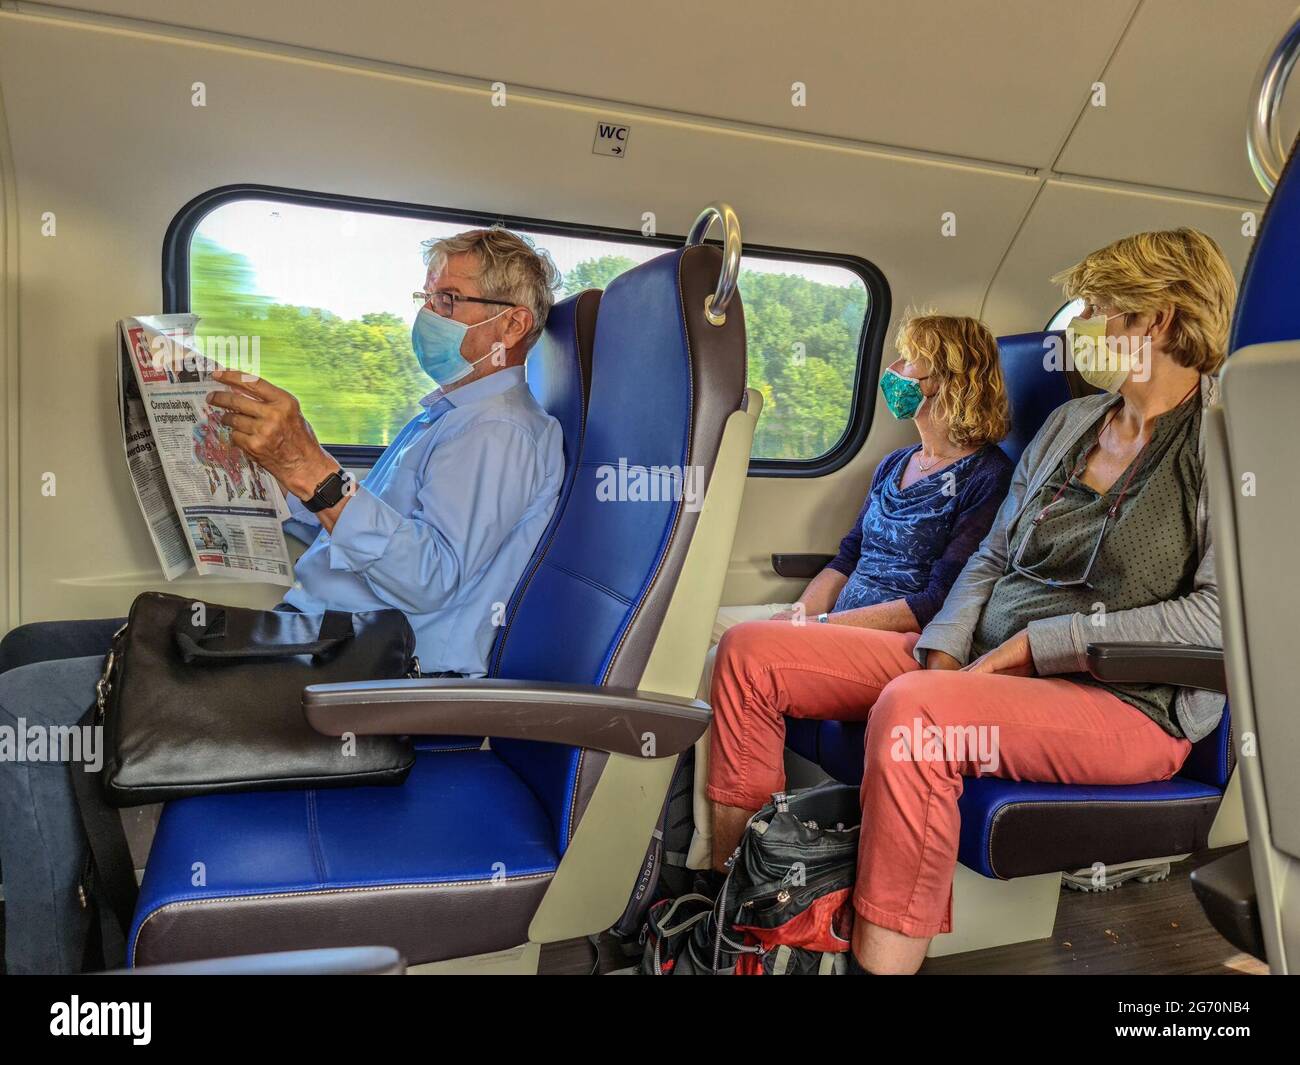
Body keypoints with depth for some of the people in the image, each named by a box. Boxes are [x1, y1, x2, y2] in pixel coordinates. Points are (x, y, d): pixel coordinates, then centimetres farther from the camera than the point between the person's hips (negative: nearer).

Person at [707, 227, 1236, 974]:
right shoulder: (1070, 422, 16)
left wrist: (1039, 641, -16)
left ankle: (882, 958, -24)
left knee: (913, 710, -39)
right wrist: (944, 653, -2)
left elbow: (1220, 612, -16)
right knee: (752, 651, -5)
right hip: (985, 664, 7)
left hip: (1127, 703, -7)